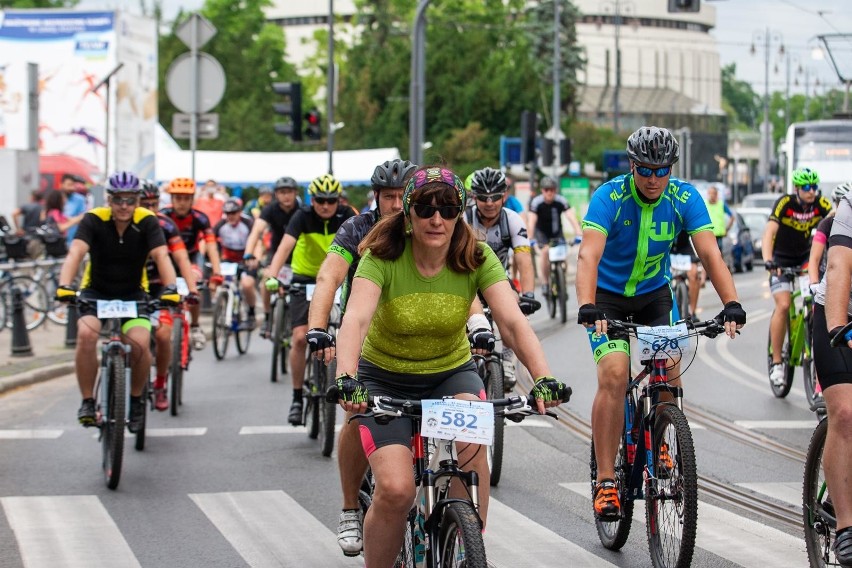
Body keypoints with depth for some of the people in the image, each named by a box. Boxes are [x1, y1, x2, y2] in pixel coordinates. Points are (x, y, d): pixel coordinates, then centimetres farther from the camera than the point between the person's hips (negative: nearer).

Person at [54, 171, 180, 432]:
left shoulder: (147, 221, -14)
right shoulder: (94, 220, -16)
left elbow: (161, 256, -25)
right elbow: (76, 252, -29)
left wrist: (169, 288, -43)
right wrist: (64, 285, -46)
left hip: (133, 295, 0)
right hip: (96, 292, 0)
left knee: (140, 344, -24)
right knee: (86, 335, -30)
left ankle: (136, 400, 3)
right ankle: (87, 402, -15)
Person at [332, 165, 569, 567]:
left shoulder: (477, 258, -15)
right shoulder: (382, 258, -20)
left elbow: (513, 321, -25)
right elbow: (355, 319, -34)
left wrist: (543, 379, -41)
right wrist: (346, 378, -52)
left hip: (451, 372, 1)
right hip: (385, 379, -1)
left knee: (470, 439, -31)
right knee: (395, 490, -21)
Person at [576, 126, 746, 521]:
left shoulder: (685, 199, -15)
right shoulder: (609, 197, -24)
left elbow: (710, 254, -23)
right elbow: (589, 255, -36)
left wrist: (731, 304, -39)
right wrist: (587, 308, -52)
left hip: (654, 295, 3)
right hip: (608, 297, -3)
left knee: (670, 371, -13)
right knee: (614, 374, -21)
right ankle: (605, 481, -18)